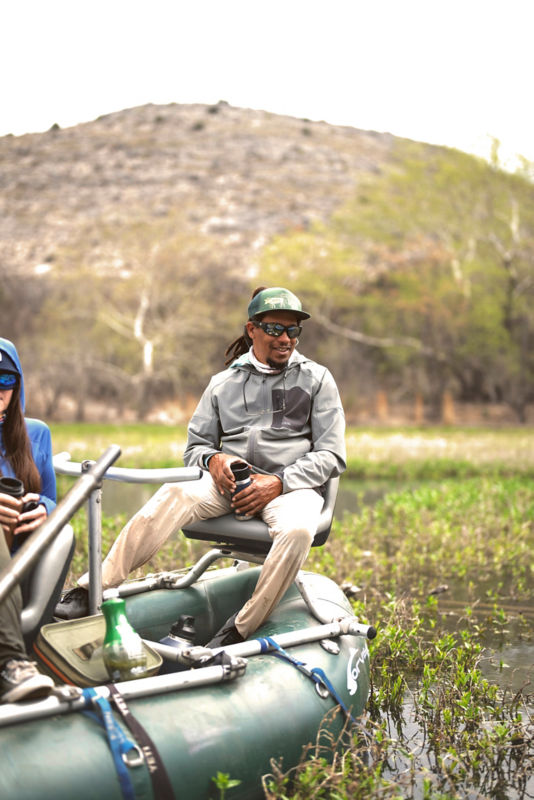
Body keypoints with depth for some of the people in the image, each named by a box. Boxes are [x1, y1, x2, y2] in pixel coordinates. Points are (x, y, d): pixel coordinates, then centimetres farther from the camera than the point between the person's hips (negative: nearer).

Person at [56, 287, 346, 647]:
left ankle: (236, 633, -34)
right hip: (230, 481, 2)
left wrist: (277, 482, -11)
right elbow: (195, 445, 19)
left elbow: (331, 455, 4)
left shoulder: (317, 379, 10)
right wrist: (213, 460, -7)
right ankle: (90, 591, -37)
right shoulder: (224, 383, 18)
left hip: (291, 485, -2)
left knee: (297, 530, -39)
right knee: (174, 495, -31)